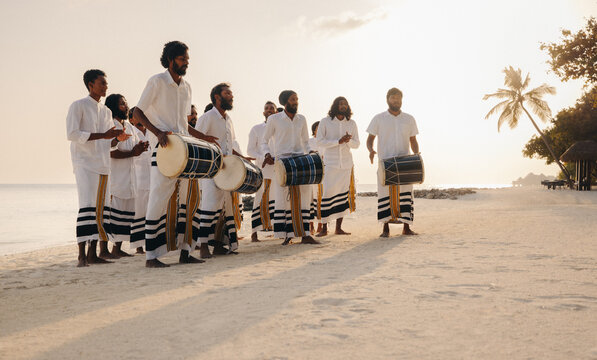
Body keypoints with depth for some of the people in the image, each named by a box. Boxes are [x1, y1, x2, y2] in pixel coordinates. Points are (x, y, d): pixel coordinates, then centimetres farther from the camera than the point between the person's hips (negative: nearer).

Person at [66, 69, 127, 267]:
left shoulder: (106, 112, 21)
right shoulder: (78, 106, 0)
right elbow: (72, 134, -12)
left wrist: (117, 139, 0)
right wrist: (103, 135, -18)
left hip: (103, 165, 7)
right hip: (85, 163, -7)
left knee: (101, 208, 3)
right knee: (87, 207, -15)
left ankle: (92, 253, 8)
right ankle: (81, 255, -14)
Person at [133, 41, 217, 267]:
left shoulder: (186, 87, 17)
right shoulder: (157, 82, -3)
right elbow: (137, 112, -7)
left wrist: (203, 137, 15)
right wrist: (157, 132, -21)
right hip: (162, 147, -7)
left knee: (189, 196, 5)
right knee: (160, 198, -8)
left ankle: (184, 251, 13)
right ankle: (151, 256, -4)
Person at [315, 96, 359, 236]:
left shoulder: (352, 123, 10)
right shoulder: (325, 122, 1)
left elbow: (356, 144, 11)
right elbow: (319, 142, -6)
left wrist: (348, 140, -12)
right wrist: (338, 142, -15)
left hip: (346, 164, 3)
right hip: (330, 163, -3)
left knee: (343, 195, 3)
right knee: (327, 194, -6)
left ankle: (339, 228, 11)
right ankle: (324, 228, 2)